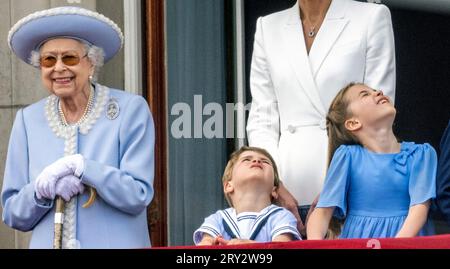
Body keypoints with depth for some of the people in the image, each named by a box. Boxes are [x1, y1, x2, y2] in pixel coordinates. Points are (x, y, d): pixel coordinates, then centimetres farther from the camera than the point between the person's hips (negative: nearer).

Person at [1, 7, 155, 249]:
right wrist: (43, 190, -15)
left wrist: (80, 166, -18)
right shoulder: (28, 120, 3)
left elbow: (138, 196, -10)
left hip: (116, 244, -2)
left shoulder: (130, 110, -5)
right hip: (47, 242, 2)